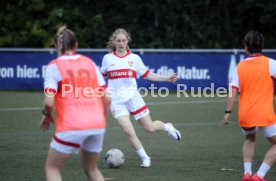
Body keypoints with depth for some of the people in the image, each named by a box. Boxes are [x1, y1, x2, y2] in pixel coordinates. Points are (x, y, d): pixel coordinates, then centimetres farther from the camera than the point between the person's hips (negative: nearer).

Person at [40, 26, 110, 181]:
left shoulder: (55, 66, -2)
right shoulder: (89, 63, 10)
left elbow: (49, 102, -11)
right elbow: (106, 99, 9)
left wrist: (47, 116, 10)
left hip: (72, 126, -5)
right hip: (97, 125, 5)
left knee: (52, 168, 12)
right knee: (91, 168, 24)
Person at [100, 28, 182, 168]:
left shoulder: (134, 58, 2)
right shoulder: (107, 58, 2)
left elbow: (147, 75, 8)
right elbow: (101, 76, 16)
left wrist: (167, 78, -1)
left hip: (133, 97, 0)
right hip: (116, 101, 0)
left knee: (150, 128, 3)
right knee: (128, 130, -17)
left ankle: (166, 127, 39)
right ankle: (145, 158, 1)